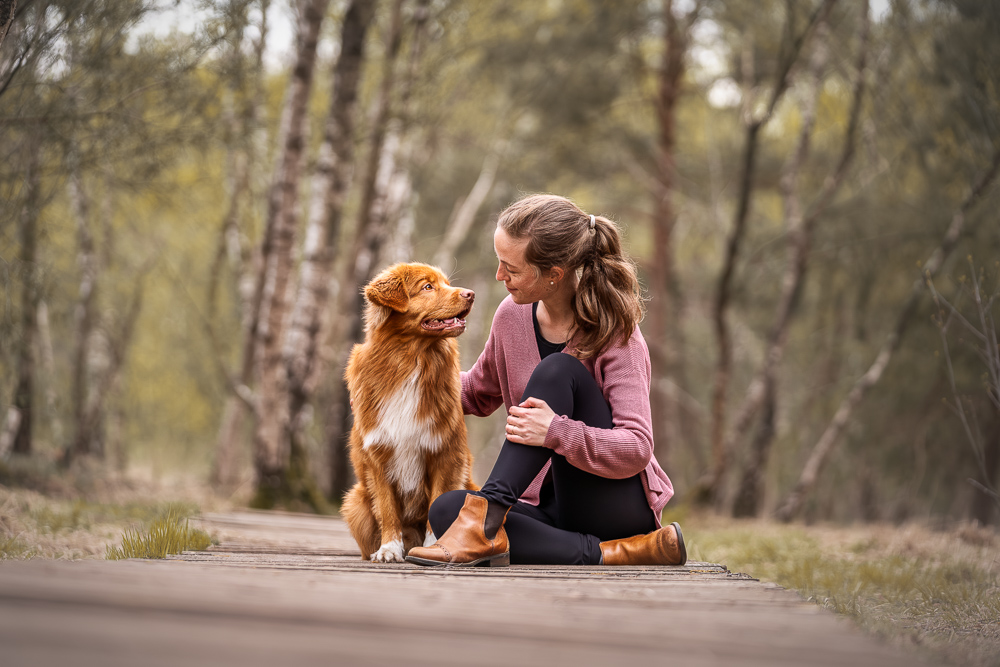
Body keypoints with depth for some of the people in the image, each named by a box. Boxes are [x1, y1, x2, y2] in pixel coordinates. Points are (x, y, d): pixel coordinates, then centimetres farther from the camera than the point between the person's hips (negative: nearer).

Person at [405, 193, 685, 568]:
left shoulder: (616, 334, -14)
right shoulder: (513, 316, 3)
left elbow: (636, 448, -24)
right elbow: (478, 394, 22)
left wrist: (557, 432, -39)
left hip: (620, 505, -5)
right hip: (552, 507, 6)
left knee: (556, 370, -26)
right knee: (446, 509, -25)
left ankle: (487, 513, -35)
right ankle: (608, 554, -29)